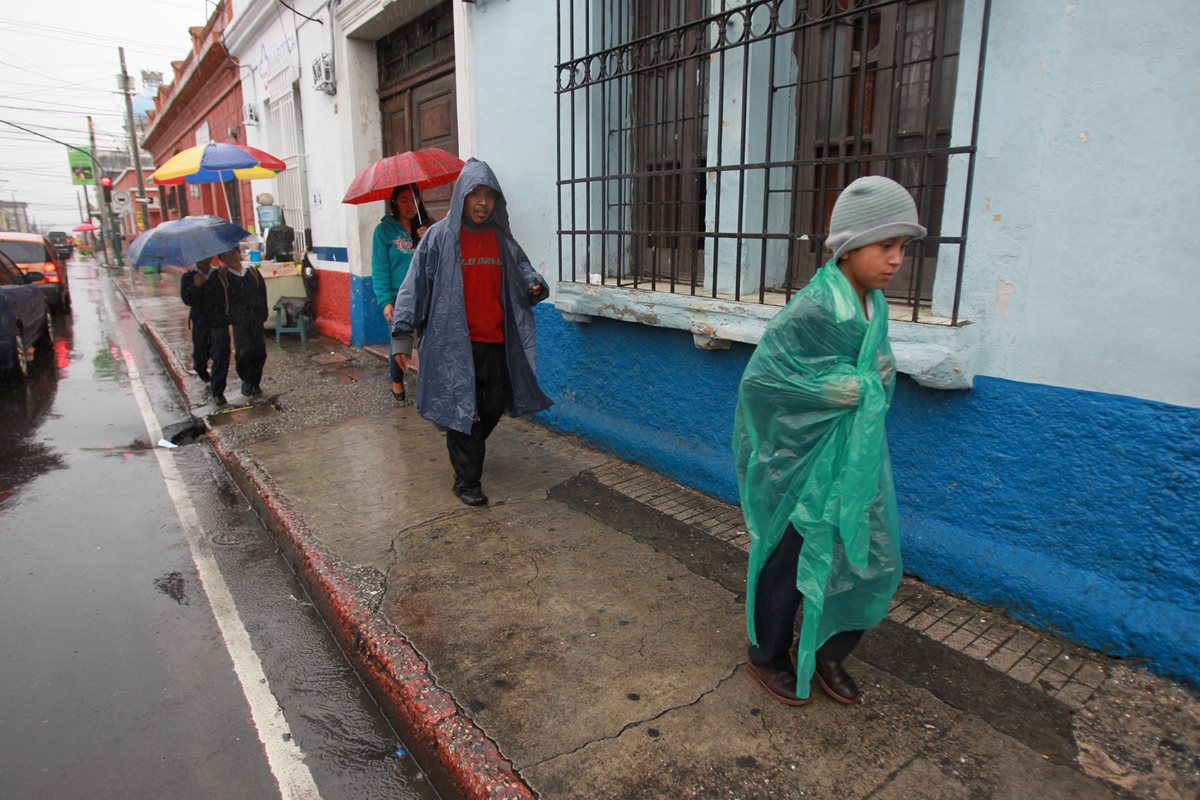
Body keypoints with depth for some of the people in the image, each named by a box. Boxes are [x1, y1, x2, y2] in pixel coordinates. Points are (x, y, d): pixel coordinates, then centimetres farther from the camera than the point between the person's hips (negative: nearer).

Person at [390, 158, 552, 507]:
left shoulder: (501, 238, 8)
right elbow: (415, 284, -6)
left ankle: (470, 449, 41)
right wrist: (402, 334, -11)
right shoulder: (441, 235, -5)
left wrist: (535, 285, -6)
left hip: (495, 341, 5)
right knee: (462, 408, -1)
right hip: (453, 341, -5)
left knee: (494, 406, 12)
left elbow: (522, 269, 19)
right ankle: (466, 480, 12)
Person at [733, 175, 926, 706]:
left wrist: (864, 382, -7)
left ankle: (827, 652, 37)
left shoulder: (873, 306, 3)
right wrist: (859, 384, -15)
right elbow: (761, 379, -24)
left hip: (854, 463, 8)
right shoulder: (810, 313, -23)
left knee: (871, 562, 14)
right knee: (787, 564, 9)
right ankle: (767, 658, 34)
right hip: (800, 466, -8)